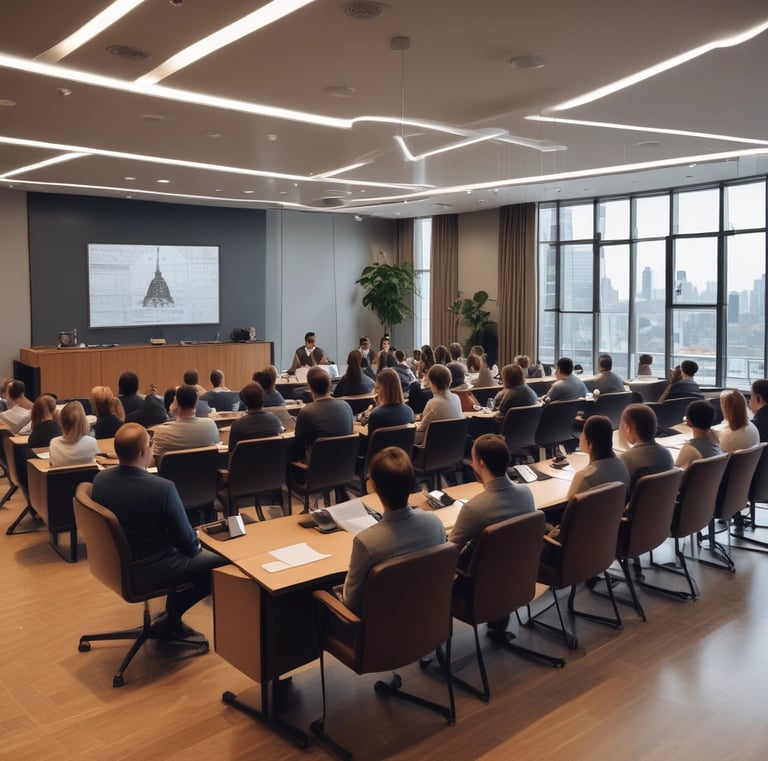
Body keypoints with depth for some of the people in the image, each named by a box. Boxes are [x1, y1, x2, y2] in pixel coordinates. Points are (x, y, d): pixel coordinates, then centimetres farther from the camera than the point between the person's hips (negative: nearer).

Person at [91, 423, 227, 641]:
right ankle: (171, 618, 11)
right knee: (222, 561, 5)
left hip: (116, 563, 7)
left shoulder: (99, 479, -8)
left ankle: (171, 618, 21)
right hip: (150, 571, -7)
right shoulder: (162, 487, -28)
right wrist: (195, 546, 8)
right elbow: (187, 542, -17)